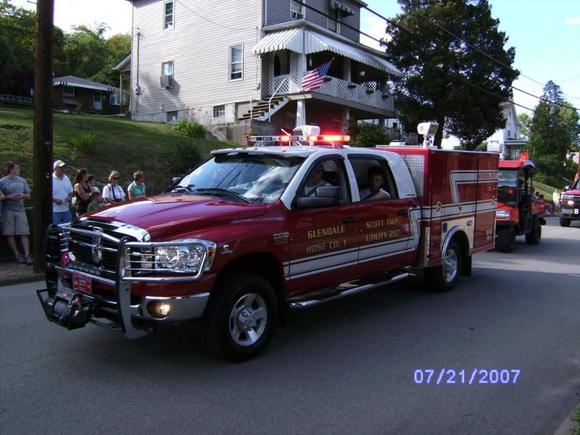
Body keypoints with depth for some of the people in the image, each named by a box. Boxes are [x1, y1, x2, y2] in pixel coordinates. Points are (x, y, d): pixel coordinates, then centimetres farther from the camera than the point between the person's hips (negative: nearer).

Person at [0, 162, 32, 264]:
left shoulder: (22, 181, 11)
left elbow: (28, 195, 15)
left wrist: (23, 196, -5)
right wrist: (9, 197, -15)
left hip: (20, 210, 2)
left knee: (24, 233, -4)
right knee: (10, 234, 0)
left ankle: (27, 254, -7)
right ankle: (17, 254, 7)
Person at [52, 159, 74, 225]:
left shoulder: (66, 179, 12)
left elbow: (70, 191, 20)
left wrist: (70, 197, -1)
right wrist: (54, 200, -22)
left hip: (66, 210, 6)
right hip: (55, 211, -6)